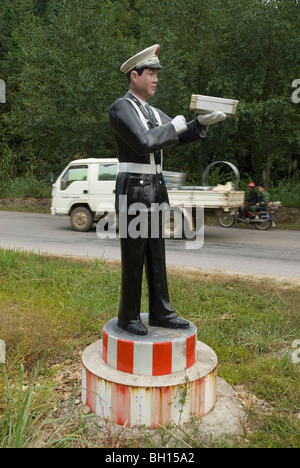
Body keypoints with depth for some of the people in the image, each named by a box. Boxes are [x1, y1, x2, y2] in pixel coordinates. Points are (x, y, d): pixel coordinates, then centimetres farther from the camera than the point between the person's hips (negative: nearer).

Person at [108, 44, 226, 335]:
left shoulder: (152, 113, 21)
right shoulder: (120, 108, -8)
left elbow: (181, 137, 15)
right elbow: (143, 144, -23)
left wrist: (203, 121, -4)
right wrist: (174, 126, -9)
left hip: (154, 192, 9)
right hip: (133, 192, -9)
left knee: (156, 255, 9)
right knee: (133, 259, -2)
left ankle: (161, 313, 18)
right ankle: (128, 317, 13)